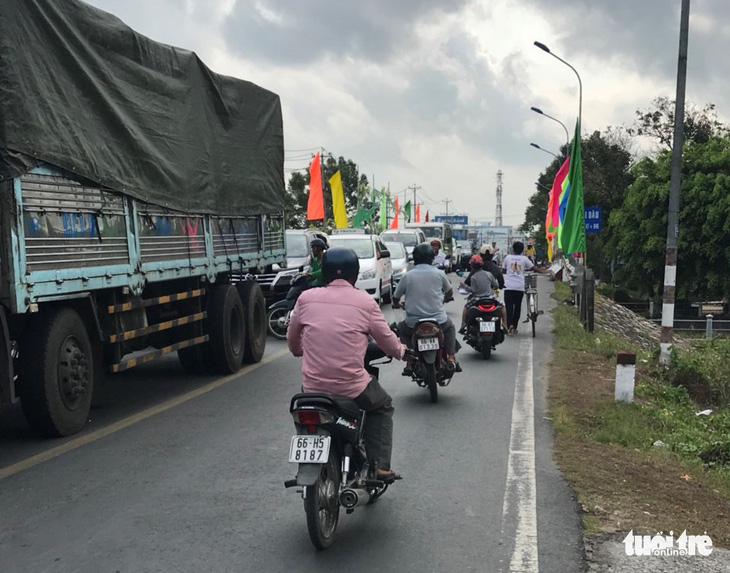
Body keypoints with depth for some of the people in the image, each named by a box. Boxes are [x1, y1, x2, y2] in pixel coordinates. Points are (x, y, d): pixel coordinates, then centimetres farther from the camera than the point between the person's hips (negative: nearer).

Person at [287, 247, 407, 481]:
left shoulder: (306, 298, 2)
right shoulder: (365, 302, -4)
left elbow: (292, 341, 15)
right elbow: (389, 343, 6)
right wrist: (401, 350, 29)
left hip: (312, 387, 2)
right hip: (352, 387, -2)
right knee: (382, 407, 27)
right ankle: (380, 465, 15)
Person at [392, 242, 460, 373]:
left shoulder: (407, 276, -2)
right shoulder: (439, 274, 0)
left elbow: (396, 298, 7)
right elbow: (450, 292, 16)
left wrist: (396, 304, 31)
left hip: (413, 324, -1)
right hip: (439, 322, 1)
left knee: (402, 329, 29)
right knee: (450, 327, 32)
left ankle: (409, 364, 14)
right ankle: (451, 358, 16)